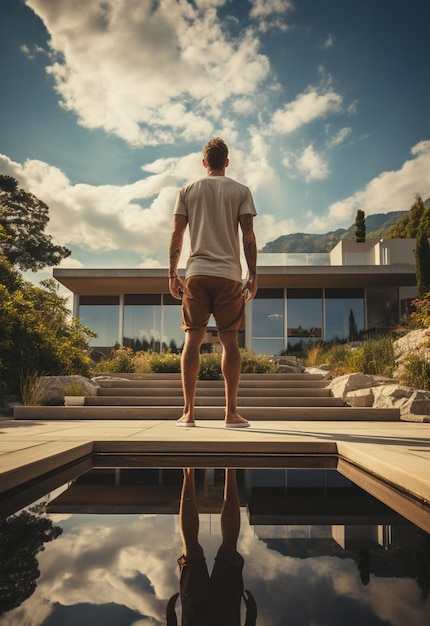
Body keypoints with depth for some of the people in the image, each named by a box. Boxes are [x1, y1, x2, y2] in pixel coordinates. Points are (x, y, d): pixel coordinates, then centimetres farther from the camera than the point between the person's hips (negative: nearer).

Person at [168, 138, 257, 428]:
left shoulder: (188, 191, 11)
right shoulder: (241, 191, 8)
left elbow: (177, 235, 5)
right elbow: (248, 236, 0)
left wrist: (172, 275, 9)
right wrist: (254, 276, 3)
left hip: (196, 273, 1)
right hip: (229, 273, -1)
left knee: (193, 339, 2)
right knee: (230, 340, 0)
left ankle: (188, 412, 2)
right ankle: (231, 413, 1)